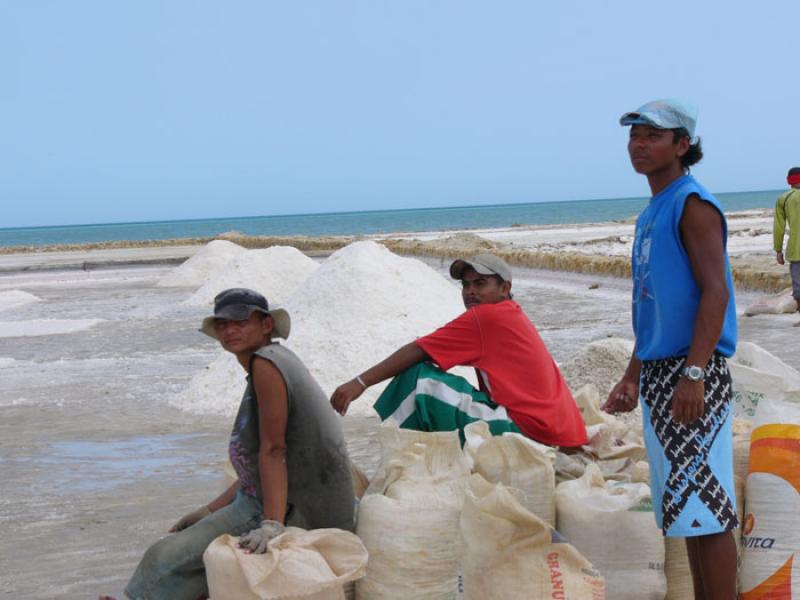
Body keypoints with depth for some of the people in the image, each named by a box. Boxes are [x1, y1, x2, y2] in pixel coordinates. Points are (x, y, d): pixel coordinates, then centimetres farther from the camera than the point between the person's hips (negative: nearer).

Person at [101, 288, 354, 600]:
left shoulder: (265, 363, -13)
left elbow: (273, 451, -20)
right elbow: (254, 467, 16)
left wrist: (272, 525, -25)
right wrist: (209, 511, 17)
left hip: (296, 513, -10)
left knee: (169, 555, -4)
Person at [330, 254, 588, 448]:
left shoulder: (485, 317, -7)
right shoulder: (513, 316, 19)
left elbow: (417, 352, -8)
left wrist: (360, 382, -7)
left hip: (528, 428, -10)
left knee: (419, 381, -11)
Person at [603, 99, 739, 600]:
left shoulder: (693, 205, -9)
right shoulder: (651, 214, 17)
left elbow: (715, 292, -18)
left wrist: (693, 374, -25)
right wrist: (633, 376, 21)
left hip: (693, 373, -9)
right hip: (658, 373, 9)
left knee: (705, 506, -8)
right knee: (686, 504, 13)